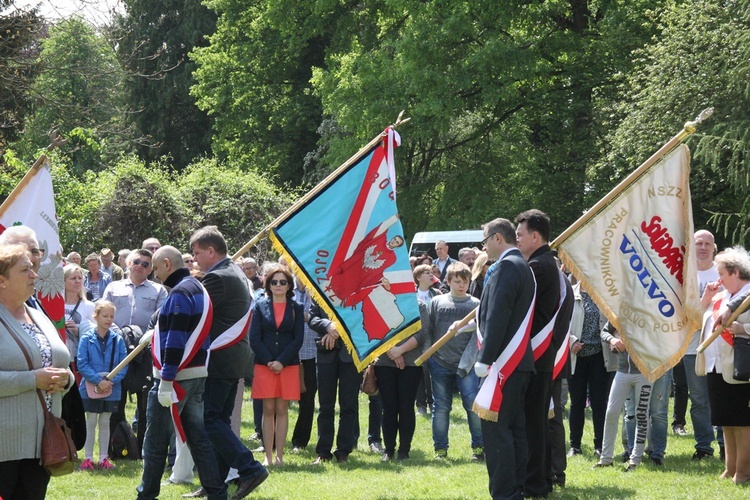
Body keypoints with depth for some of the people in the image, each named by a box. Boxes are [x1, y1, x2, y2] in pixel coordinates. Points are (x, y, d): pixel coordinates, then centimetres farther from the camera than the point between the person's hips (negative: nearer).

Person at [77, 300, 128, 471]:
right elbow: (82, 364, -11)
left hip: (111, 389, 2)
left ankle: (103, 458, 19)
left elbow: (124, 365, -1)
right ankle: (88, 458, 13)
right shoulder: (87, 338, -8)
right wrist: (98, 381, -19)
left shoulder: (117, 340, -2)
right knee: (91, 423, 6)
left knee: (105, 423, 12)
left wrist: (111, 380, -17)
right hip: (90, 388, -2)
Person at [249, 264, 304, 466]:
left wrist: (282, 362, -11)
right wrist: (269, 361, -10)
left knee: (282, 410, 2)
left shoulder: (296, 308, 5)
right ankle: (268, 456, 2)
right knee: (268, 410, 1)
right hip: (264, 366, 0)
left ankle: (280, 455, 4)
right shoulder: (260, 306, 5)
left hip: (288, 366, 0)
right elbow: (254, 338, 0)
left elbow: (298, 339, -1)